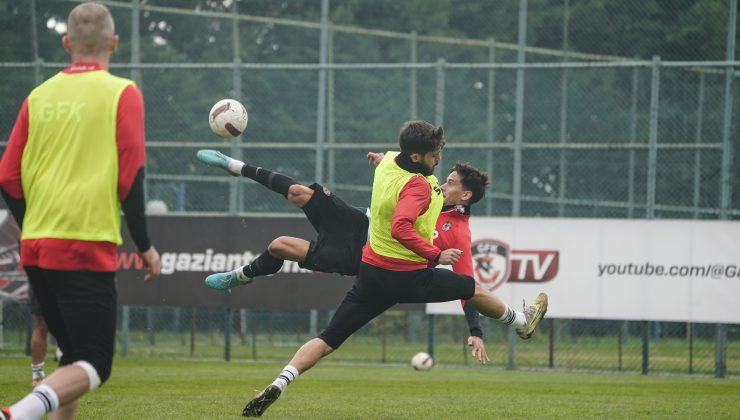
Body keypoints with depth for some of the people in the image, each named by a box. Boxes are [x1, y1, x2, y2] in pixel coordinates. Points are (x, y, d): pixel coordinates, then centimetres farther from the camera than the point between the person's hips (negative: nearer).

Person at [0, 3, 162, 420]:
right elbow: (130, 177, -8)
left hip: (36, 247, 5)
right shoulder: (122, 93, -3)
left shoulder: (40, 96, 9)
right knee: (93, 367, -5)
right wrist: (145, 245, 2)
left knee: (76, 357, 19)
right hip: (88, 250, -5)